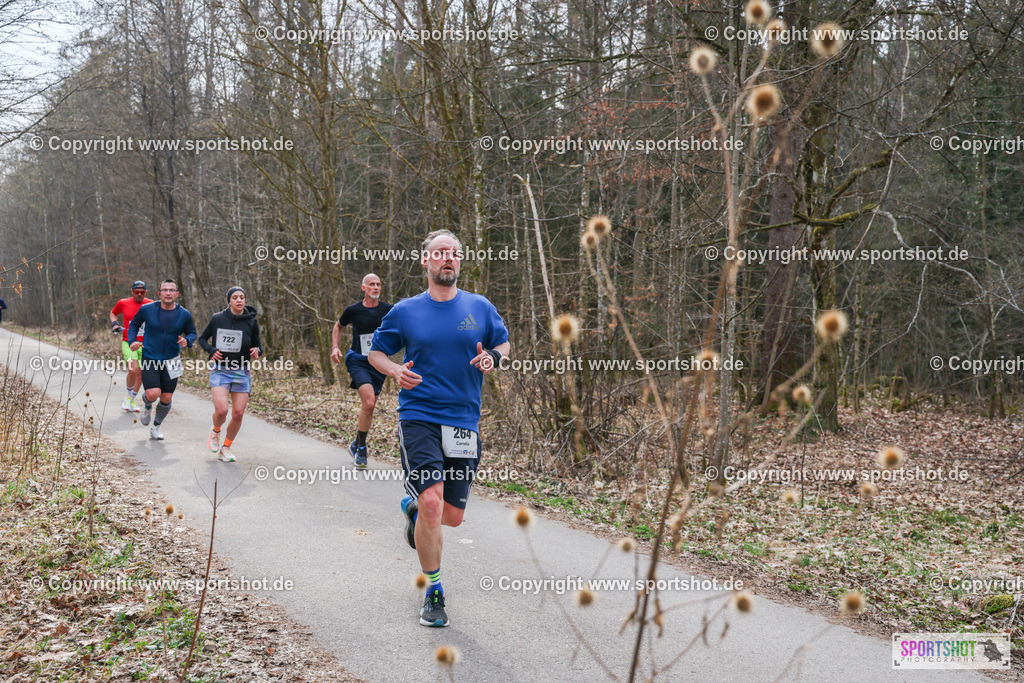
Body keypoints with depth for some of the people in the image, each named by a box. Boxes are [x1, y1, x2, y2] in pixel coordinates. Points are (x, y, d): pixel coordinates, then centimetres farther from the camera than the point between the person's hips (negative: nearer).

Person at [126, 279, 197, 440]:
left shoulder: (184, 314, -4)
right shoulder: (146, 309, -6)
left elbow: (192, 333, 11)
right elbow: (134, 324, 11)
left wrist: (187, 341, -12)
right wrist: (132, 340, -6)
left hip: (171, 362, 2)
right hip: (149, 359, -2)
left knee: (166, 399, 3)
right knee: (153, 394, -18)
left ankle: (156, 428, 29)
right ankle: (147, 408, 21)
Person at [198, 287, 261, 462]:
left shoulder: (251, 322, 1)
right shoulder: (217, 319, -1)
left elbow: (256, 346, 10)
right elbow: (202, 338, 13)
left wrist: (256, 352, -14)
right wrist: (211, 350, -7)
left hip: (241, 373, 2)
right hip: (220, 371, -2)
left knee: (238, 413, -3)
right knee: (221, 410, -18)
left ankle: (226, 448, 20)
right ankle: (215, 431, 18)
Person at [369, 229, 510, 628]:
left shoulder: (480, 308, 6)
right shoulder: (405, 312, 3)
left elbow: (504, 342, 19)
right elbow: (376, 352, 13)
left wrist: (492, 357, -5)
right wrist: (396, 370, -8)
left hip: (464, 421, 3)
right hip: (418, 417, -2)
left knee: (453, 516, 5)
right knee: (432, 502, -18)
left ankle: (413, 508, 42)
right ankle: (434, 593, 0)